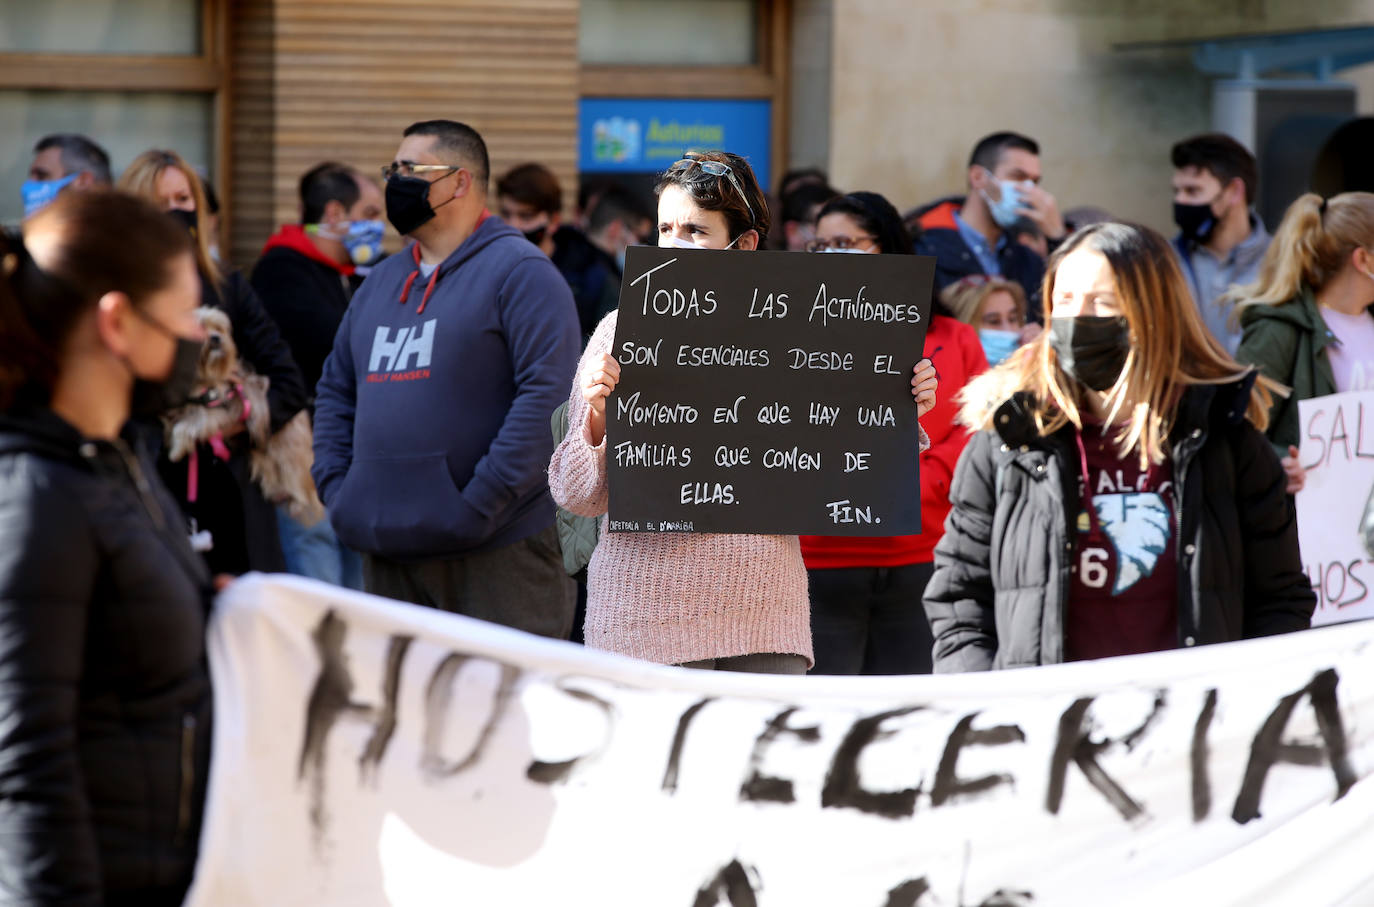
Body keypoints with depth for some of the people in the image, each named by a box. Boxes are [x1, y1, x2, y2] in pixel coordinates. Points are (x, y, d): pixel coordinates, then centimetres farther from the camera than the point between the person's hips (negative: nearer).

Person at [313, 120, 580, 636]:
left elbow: (549, 390, -16)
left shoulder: (518, 271, -6)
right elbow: (335, 390, 25)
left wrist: (482, 502, -20)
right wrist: (335, 487, 8)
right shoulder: (380, 284, 19)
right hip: (387, 550, 7)